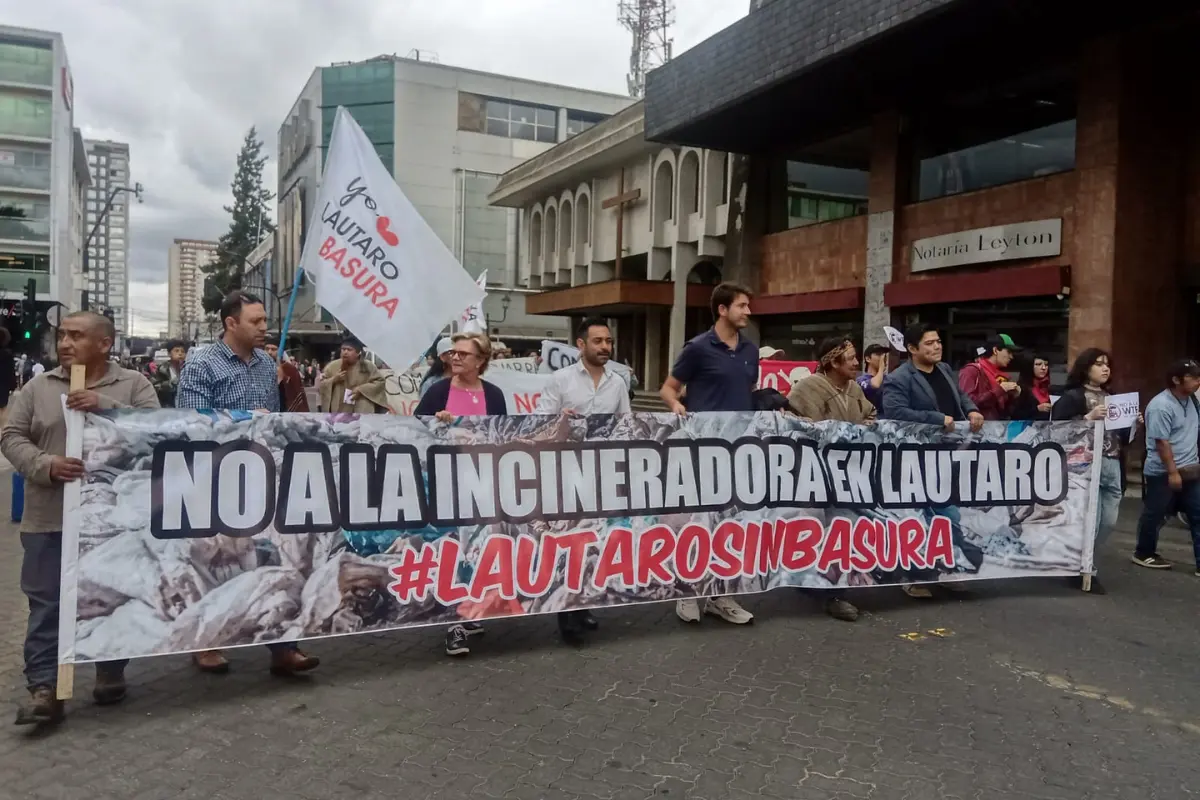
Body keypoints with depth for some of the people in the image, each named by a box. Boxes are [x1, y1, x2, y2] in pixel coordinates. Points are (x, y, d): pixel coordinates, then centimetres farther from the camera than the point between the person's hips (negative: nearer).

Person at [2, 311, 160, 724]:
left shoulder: (134, 384, 1)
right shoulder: (38, 387, 6)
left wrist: (105, 404, -23)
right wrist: (45, 465, -15)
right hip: (49, 517, 2)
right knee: (46, 604, 3)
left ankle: (111, 672, 27)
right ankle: (44, 688, 9)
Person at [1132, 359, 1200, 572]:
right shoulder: (1161, 406, -19)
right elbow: (1162, 442, -20)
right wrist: (1173, 472, -21)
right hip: (1163, 472, -8)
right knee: (1154, 515, 6)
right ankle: (1144, 554, 23)